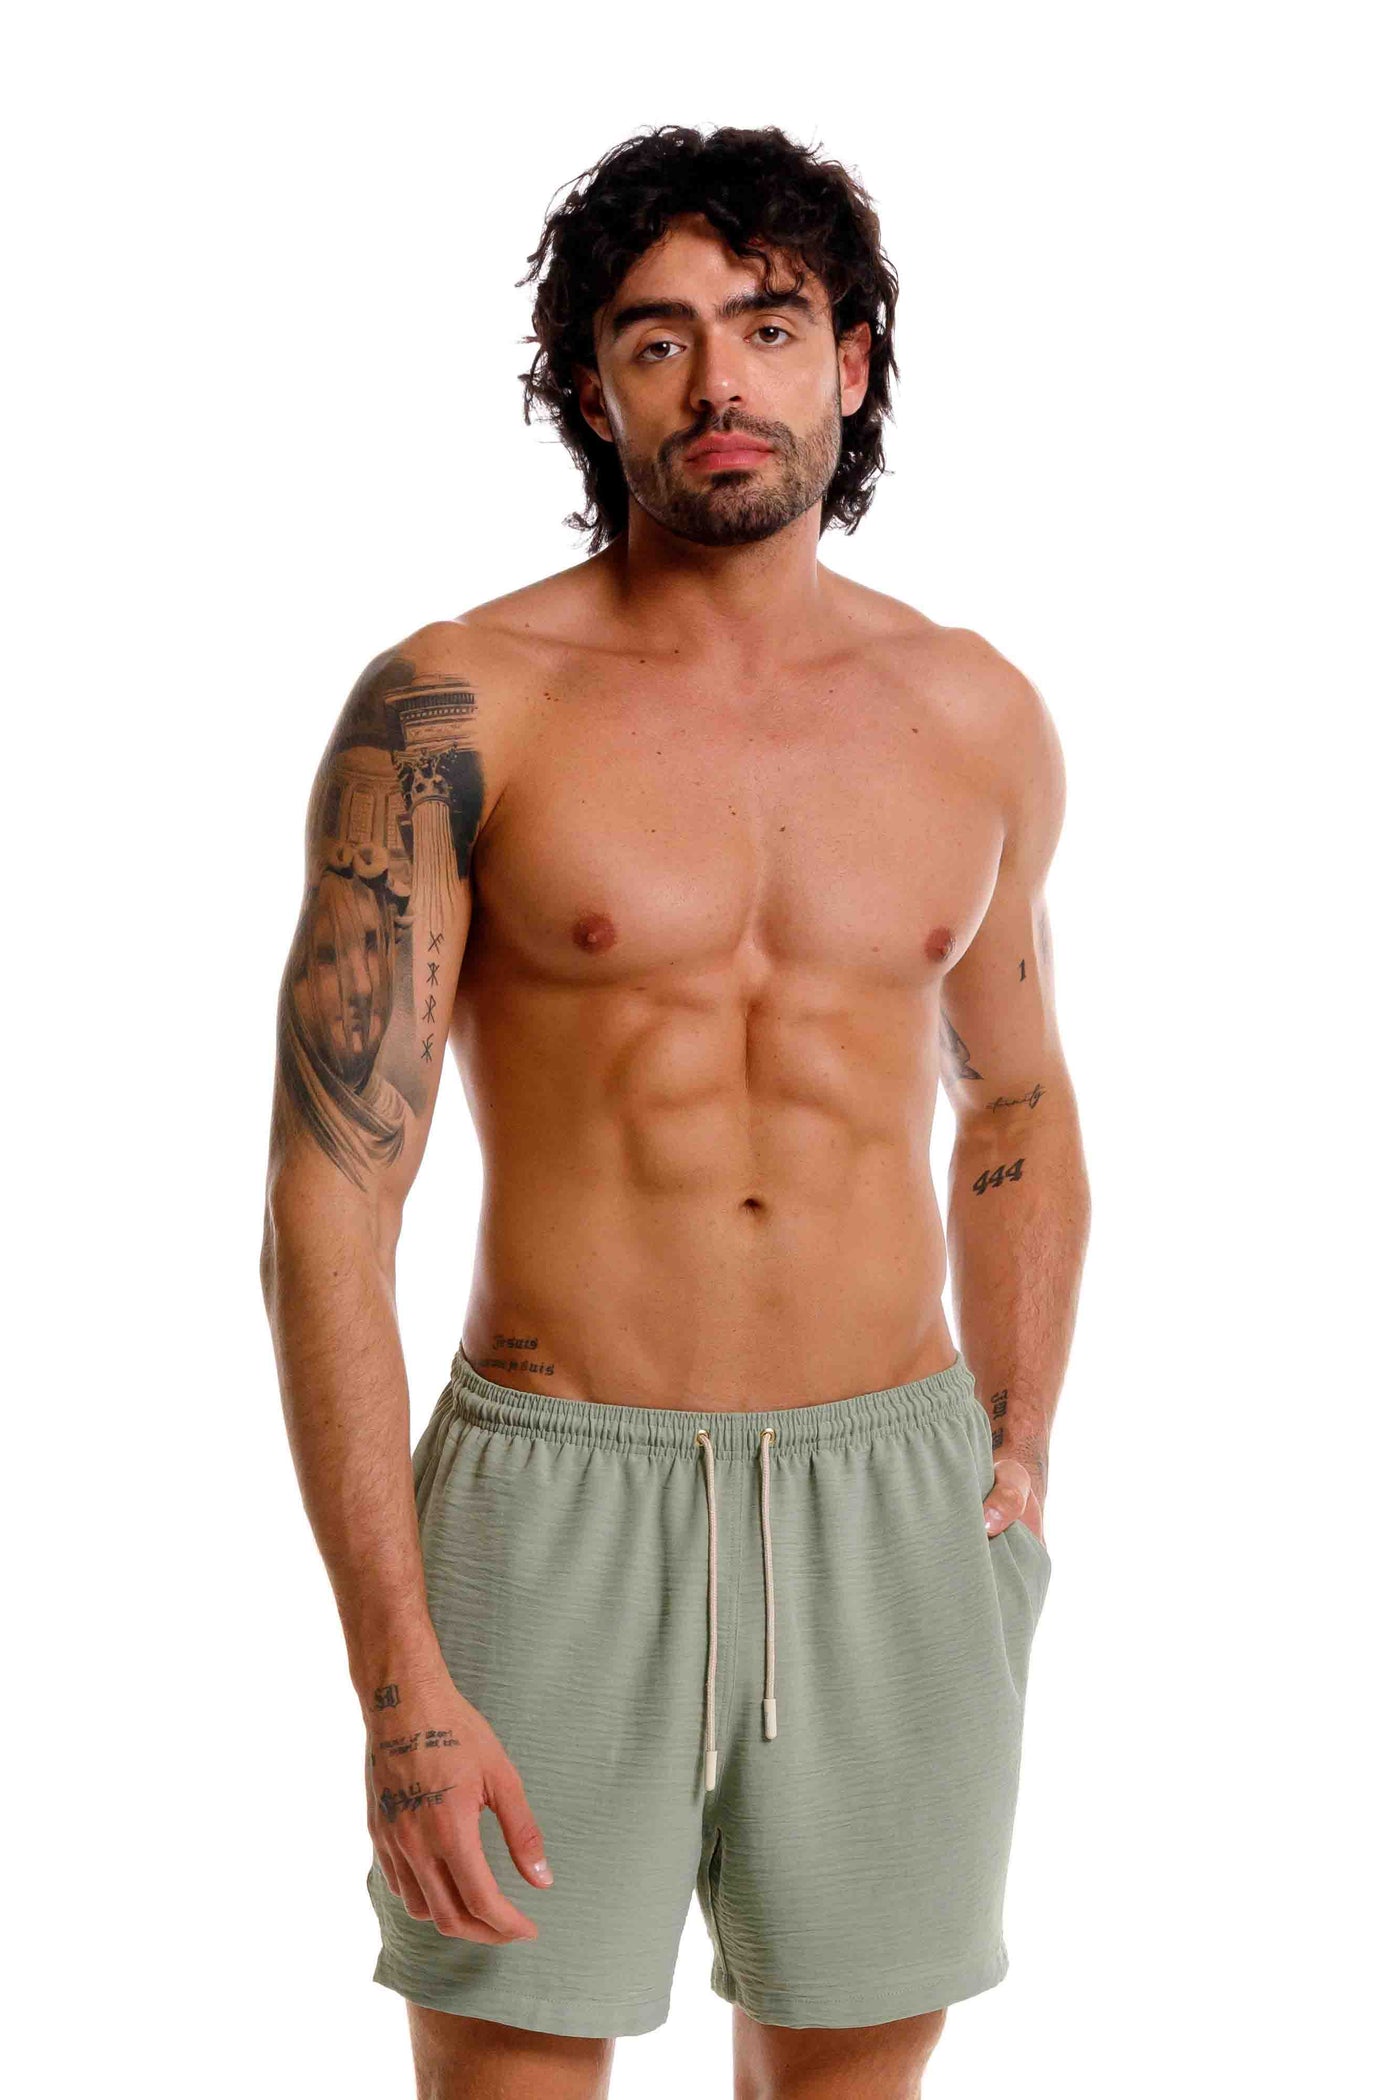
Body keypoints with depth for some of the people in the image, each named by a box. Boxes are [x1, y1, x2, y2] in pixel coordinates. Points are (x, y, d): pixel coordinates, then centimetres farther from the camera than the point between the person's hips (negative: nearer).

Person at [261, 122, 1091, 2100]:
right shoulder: (450, 711, -8)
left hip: (895, 1512, 4)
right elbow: (328, 1209, -11)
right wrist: (397, 1681, -16)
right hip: (558, 1510, -3)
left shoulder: (976, 715, 5)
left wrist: (1021, 1461, 11)